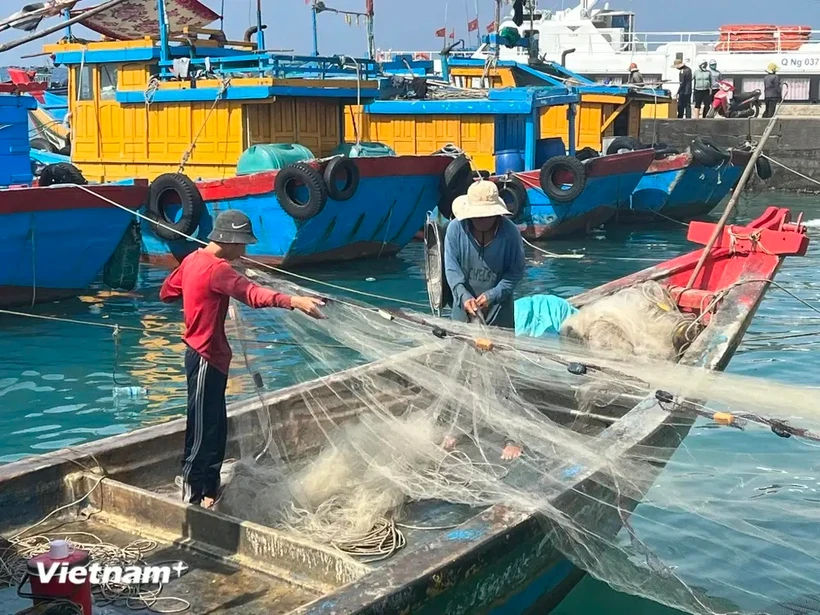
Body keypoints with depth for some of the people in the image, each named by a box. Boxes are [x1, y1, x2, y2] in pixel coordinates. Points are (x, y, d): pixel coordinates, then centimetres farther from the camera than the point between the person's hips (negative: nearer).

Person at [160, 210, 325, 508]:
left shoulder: (194, 259, 9)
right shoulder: (217, 269, -22)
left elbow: (166, 292, 22)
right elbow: (251, 293, -40)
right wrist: (293, 301, -53)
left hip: (206, 356, 10)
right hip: (206, 360, -10)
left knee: (215, 427, 18)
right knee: (202, 430, -1)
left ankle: (209, 488, 30)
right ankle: (192, 495, 9)